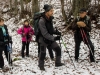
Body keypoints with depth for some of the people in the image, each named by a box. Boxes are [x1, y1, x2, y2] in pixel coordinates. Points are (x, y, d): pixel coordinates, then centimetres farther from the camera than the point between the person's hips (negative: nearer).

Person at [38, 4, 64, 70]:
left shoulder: (50, 19, 0)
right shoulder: (41, 21, -25)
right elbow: (45, 34, -27)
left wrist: (56, 32, -7)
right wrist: (54, 38, -31)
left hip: (50, 38, 7)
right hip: (43, 39, -7)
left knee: (58, 49, 5)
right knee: (43, 53, 5)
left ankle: (58, 63, 21)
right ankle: (41, 66, 26)